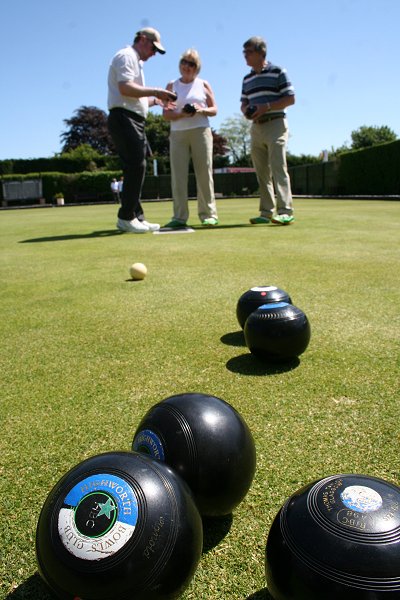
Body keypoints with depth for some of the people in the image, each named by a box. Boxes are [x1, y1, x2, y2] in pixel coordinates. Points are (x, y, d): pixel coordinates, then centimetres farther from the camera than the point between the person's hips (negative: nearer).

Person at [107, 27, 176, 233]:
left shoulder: (135, 62, 29)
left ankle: (136, 217, 9)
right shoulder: (126, 56, -2)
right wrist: (155, 91, -13)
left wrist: (155, 100, 15)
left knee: (136, 168, 6)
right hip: (124, 118, -10)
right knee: (136, 165, -16)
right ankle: (126, 217, -12)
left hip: (134, 121, 10)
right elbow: (125, 88, -17)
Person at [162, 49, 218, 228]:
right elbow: (166, 114, 6)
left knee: (204, 173, -4)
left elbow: (214, 110, 10)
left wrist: (202, 110, -10)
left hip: (201, 132, 0)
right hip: (177, 134, 1)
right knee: (178, 175, -6)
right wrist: (181, 114, -13)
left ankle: (208, 214, -1)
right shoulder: (171, 85, 12)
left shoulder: (203, 84, 12)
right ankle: (179, 216, -6)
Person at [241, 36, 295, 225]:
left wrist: (266, 107, -17)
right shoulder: (247, 78, 18)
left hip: (275, 124, -6)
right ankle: (267, 212, 7)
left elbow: (290, 98, -5)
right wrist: (246, 110, -1)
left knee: (278, 168, -15)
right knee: (262, 172, 3)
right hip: (256, 127, 6)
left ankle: (285, 211, -18)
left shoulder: (278, 72, 0)